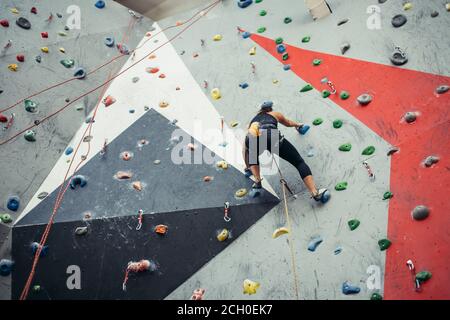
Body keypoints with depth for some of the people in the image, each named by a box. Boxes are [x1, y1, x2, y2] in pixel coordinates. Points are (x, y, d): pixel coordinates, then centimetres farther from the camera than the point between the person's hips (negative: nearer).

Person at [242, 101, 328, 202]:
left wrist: (247, 168, 55)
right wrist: (297, 125, 83)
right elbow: (288, 123, 60)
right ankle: (315, 192, -7)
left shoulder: (253, 120, 41)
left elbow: (245, 149, 44)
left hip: (253, 139, 2)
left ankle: (257, 181, 17)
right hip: (271, 136, -2)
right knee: (299, 162, 7)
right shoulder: (275, 114, 38)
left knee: (252, 159, 38)